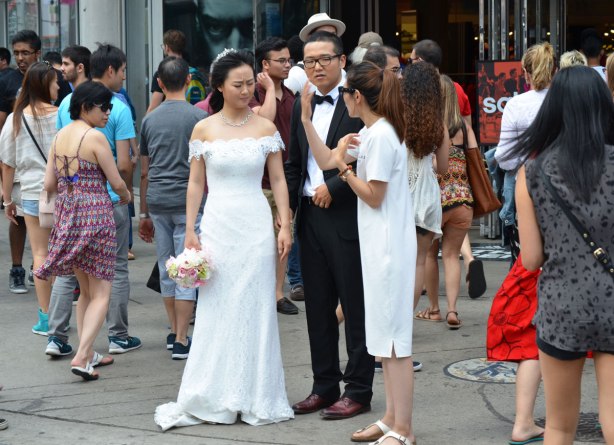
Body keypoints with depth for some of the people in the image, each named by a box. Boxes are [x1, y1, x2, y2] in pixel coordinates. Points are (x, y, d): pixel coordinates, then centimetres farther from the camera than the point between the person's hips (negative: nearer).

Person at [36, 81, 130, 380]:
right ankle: (81, 357, -12)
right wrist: (125, 196, 11)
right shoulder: (95, 137, -13)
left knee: (85, 290, 19)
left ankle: (88, 354, 22)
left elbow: (49, 185, 9)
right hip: (95, 214, -7)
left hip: (66, 215, 7)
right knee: (101, 294, -1)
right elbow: (116, 181, -10)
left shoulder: (60, 136, 8)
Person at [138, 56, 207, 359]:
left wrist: (144, 214, 19)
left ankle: (175, 332, 22)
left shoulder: (150, 120, 8)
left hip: (157, 202, 4)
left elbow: (144, 172, 12)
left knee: (166, 269, 14)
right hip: (188, 201, -4)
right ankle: (181, 341, -4)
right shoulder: (199, 117, -5)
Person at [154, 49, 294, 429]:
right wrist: (190, 232, 0)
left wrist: (285, 226, -3)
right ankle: (212, 398, 9)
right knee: (217, 310, 3)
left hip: (256, 227, 0)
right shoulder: (204, 130, 3)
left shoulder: (265, 128, 3)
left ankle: (255, 397, 12)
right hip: (217, 226, 0)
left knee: (255, 309, 3)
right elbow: (196, 184, 5)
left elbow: (278, 180, 4)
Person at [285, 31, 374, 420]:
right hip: (311, 216, 7)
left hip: (347, 216, -7)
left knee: (355, 307, 0)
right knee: (318, 307, 12)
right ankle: (325, 386, 21)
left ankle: (359, 391, 7)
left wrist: (333, 187, -14)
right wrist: (287, 209, 10)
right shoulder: (301, 107, 14)